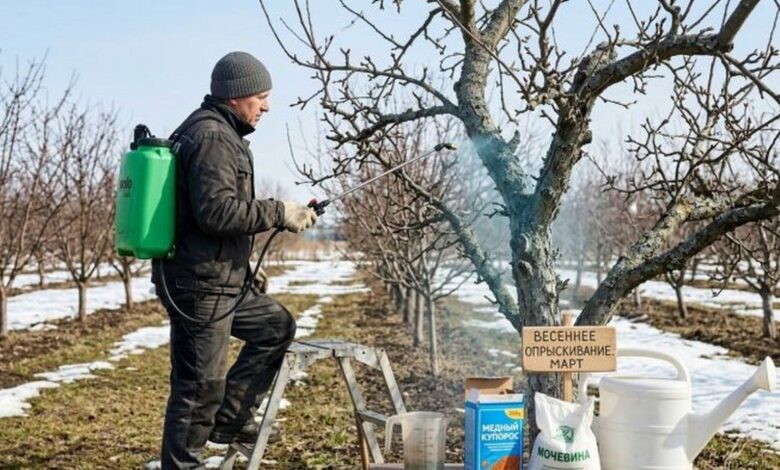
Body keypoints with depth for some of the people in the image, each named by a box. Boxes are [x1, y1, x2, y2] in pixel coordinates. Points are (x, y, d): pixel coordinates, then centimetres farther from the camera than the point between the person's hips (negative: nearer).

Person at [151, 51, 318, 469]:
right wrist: (278, 213, -18)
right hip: (200, 283, -10)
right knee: (200, 385, -1)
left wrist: (283, 215, 12)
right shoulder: (211, 136, -17)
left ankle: (230, 418, 23)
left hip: (222, 279, 11)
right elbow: (217, 210, -27)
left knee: (277, 325, 20)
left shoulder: (221, 133, 16)